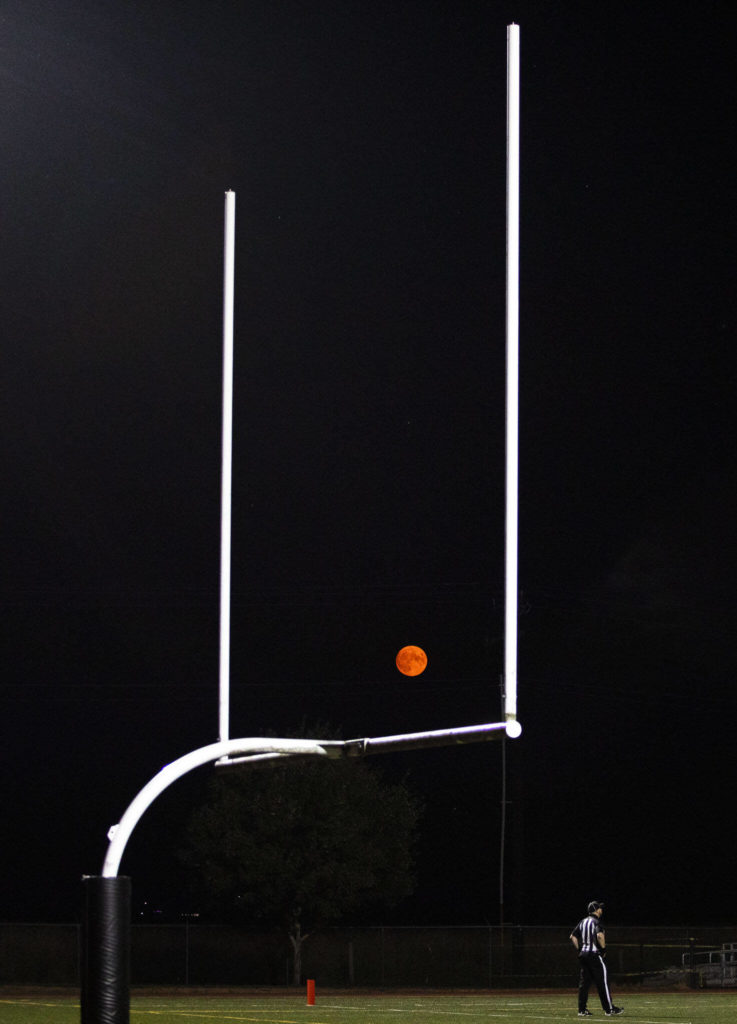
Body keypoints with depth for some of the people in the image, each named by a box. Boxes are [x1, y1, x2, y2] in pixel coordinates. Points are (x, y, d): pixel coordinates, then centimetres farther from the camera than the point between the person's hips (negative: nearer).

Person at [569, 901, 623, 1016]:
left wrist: (579, 949, 16)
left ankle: (582, 1010, 8)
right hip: (594, 954, -8)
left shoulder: (582, 922, 14)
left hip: (583, 954, 8)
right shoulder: (596, 921, -10)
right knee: (602, 982, -3)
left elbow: (573, 936, 15)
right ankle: (609, 1009, -2)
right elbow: (599, 935, -26)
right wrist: (603, 948, -13)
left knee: (584, 982, 9)